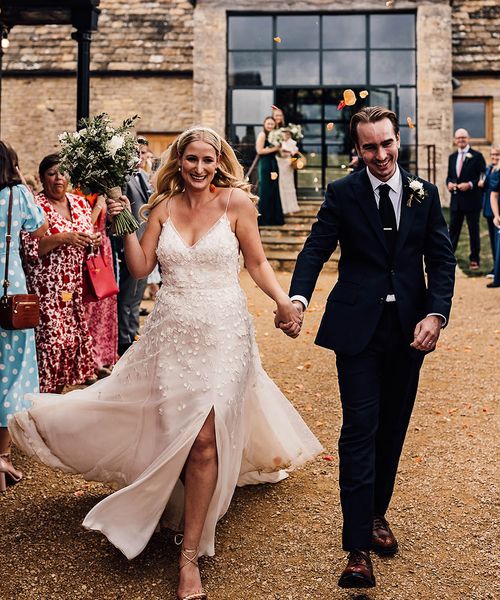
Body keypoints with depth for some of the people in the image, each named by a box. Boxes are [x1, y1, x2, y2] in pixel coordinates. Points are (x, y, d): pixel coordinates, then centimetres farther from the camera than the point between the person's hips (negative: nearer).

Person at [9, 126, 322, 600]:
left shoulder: (236, 201, -1)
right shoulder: (163, 206, 7)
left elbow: (256, 262, 3)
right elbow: (140, 268, 6)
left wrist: (283, 300, -10)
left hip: (223, 331, -2)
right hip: (172, 331, 3)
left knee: (204, 439, -6)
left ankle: (190, 554, 5)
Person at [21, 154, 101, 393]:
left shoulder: (80, 202, 11)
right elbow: (29, 249, -13)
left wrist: (95, 240, -3)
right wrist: (62, 238, -22)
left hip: (78, 286, 6)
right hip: (48, 287, -5)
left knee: (75, 335, 5)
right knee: (52, 337, -10)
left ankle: (60, 390, 20)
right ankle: (45, 395, 3)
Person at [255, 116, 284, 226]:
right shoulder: (262, 134, -6)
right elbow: (259, 150, -15)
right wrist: (273, 149, -12)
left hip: (273, 163, 8)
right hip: (265, 164, -8)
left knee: (274, 190, 7)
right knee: (265, 190, -5)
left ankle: (274, 217, 12)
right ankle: (264, 218, 0)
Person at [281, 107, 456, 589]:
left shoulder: (424, 194, 6)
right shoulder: (342, 194, -1)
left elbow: (442, 259, 4)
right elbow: (316, 250, -7)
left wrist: (435, 314, -11)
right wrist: (297, 299, -26)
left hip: (409, 328, 3)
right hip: (358, 327, -3)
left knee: (392, 428, 13)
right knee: (361, 429, -5)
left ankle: (376, 513, 33)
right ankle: (358, 548, -1)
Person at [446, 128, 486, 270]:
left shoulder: (477, 156, -4)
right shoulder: (452, 157, 13)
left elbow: (483, 177, -7)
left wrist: (470, 184, -20)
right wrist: (449, 183, -4)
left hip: (472, 200, -4)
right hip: (456, 200, 5)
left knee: (474, 231, 5)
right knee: (453, 230, 8)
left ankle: (474, 260, 13)